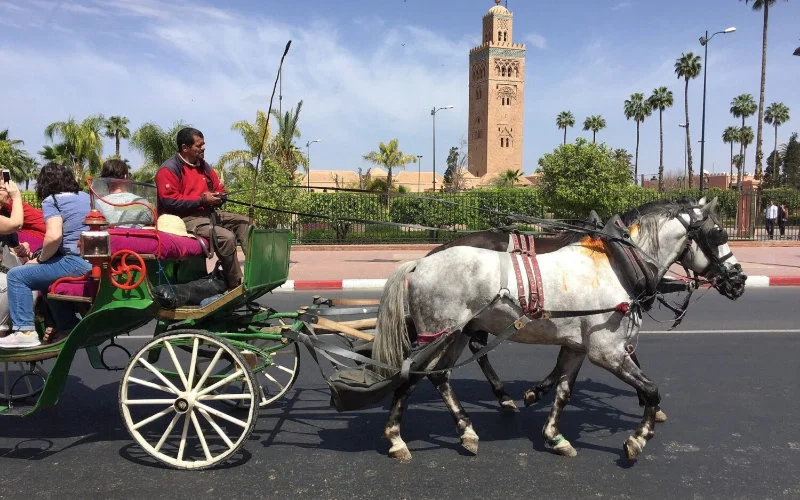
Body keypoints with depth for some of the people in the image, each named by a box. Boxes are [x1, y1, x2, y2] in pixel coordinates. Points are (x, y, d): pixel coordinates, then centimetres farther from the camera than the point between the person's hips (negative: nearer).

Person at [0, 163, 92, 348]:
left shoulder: (51, 200, -2)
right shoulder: (86, 197, 19)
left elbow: (54, 236, -18)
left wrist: (40, 259, -1)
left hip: (78, 262, -8)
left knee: (16, 276, 5)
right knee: (48, 275, 32)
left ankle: (25, 331, 1)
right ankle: (68, 327, 30)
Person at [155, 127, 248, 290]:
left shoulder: (203, 166, 17)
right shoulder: (169, 169, -8)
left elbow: (220, 190, 24)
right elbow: (169, 201, -18)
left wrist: (218, 198, -3)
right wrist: (202, 200, -17)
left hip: (208, 213, 9)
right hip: (186, 219, -9)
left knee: (246, 222, 2)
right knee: (226, 237, -27)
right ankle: (236, 286, -18)